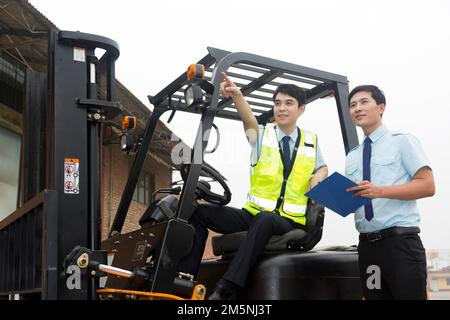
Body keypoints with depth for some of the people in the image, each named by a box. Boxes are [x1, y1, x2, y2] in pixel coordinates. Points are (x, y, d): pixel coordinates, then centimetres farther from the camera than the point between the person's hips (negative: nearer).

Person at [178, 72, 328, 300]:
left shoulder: (312, 141, 10)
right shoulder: (262, 135, 4)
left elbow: (322, 168, 26)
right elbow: (249, 120, -18)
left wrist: (318, 178, -1)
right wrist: (236, 95, -41)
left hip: (288, 224, -1)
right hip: (252, 215, 2)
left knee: (264, 220, -38)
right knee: (200, 212, -17)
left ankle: (225, 290, -42)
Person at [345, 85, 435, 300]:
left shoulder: (402, 141, 1)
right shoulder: (352, 157, 17)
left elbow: (427, 186, -9)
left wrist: (379, 191, -21)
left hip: (400, 241, -5)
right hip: (366, 245, 5)